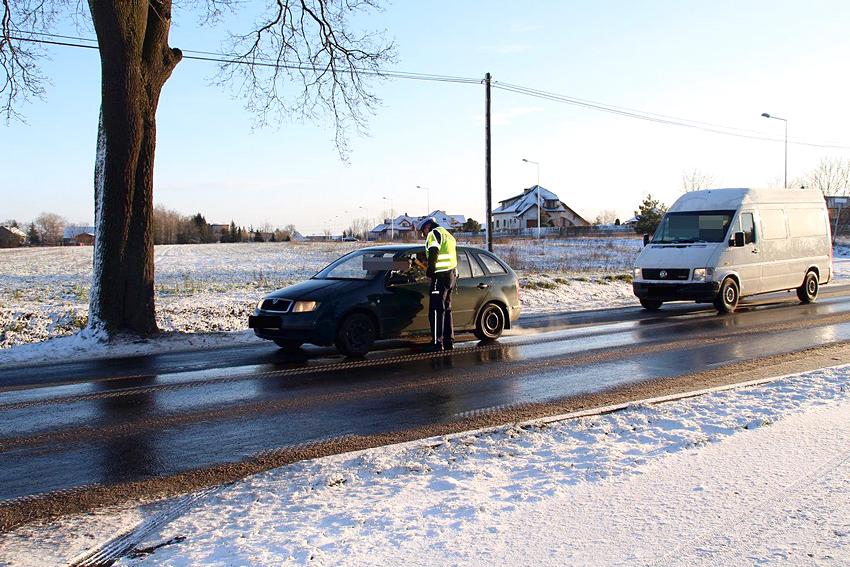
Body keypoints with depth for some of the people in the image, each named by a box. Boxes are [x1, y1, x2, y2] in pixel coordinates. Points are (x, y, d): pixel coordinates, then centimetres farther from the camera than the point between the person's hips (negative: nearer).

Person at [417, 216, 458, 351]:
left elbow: (433, 254, -17)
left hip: (441, 276, -10)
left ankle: (437, 342, -12)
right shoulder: (447, 235, 26)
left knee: (436, 310, -9)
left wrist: (430, 271, -11)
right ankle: (449, 341, 19)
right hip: (452, 276, 10)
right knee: (446, 309, 15)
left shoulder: (434, 234, -3)